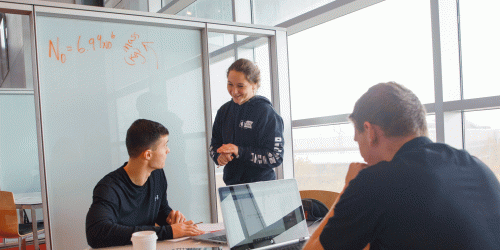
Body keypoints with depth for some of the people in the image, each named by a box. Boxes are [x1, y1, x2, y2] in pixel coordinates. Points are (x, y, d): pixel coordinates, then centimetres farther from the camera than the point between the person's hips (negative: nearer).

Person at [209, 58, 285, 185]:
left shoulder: (266, 113, -11)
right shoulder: (224, 111, 8)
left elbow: (276, 157, -15)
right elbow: (214, 144, 15)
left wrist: (240, 152, -22)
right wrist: (219, 156, -8)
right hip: (231, 183, 5)